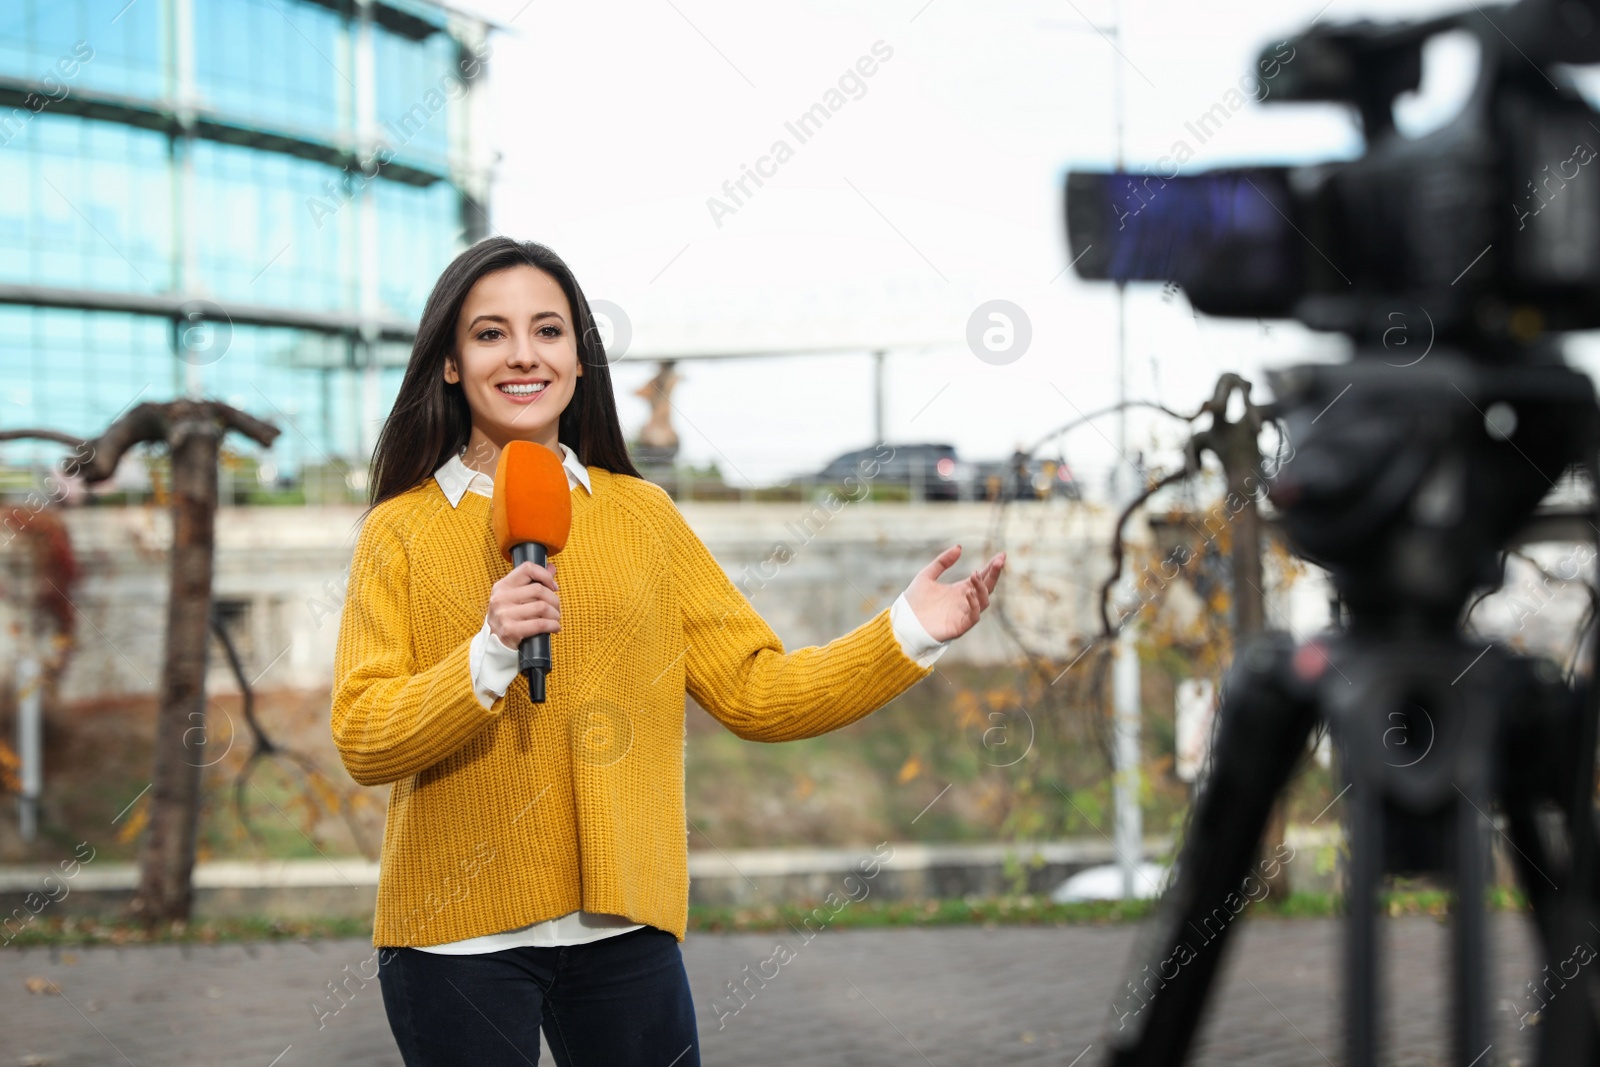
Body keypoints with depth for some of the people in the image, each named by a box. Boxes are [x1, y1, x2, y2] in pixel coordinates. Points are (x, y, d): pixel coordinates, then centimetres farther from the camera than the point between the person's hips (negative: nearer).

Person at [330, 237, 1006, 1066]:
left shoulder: (641, 515, 8)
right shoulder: (401, 530, 0)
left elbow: (753, 690, 6)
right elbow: (361, 739, -8)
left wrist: (906, 634, -3)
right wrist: (489, 659, -22)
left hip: (624, 924, 2)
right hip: (458, 932, -2)